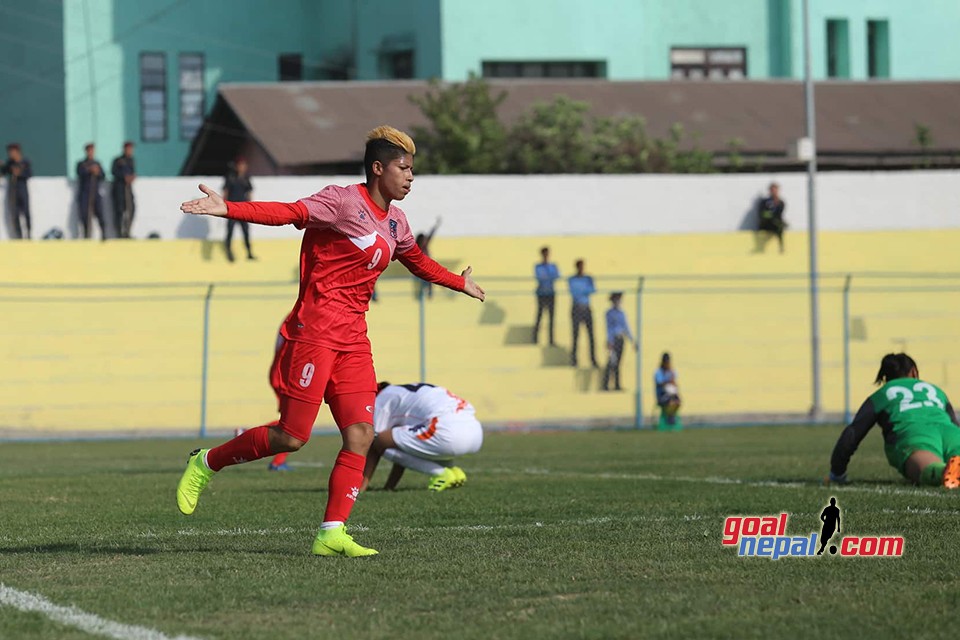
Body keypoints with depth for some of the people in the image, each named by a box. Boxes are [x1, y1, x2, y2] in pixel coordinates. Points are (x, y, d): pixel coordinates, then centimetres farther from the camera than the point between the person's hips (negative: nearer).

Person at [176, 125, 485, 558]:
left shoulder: (394, 222, 16)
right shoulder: (343, 201, -10)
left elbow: (418, 262, 36)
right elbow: (289, 213, -23)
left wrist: (460, 284, 48)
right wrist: (227, 210, -36)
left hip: (353, 341, 8)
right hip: (314, 333, -8)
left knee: (360, 436, -5)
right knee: (292, 437, -7)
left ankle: (332, 533, -4)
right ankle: (206, 463, 13)